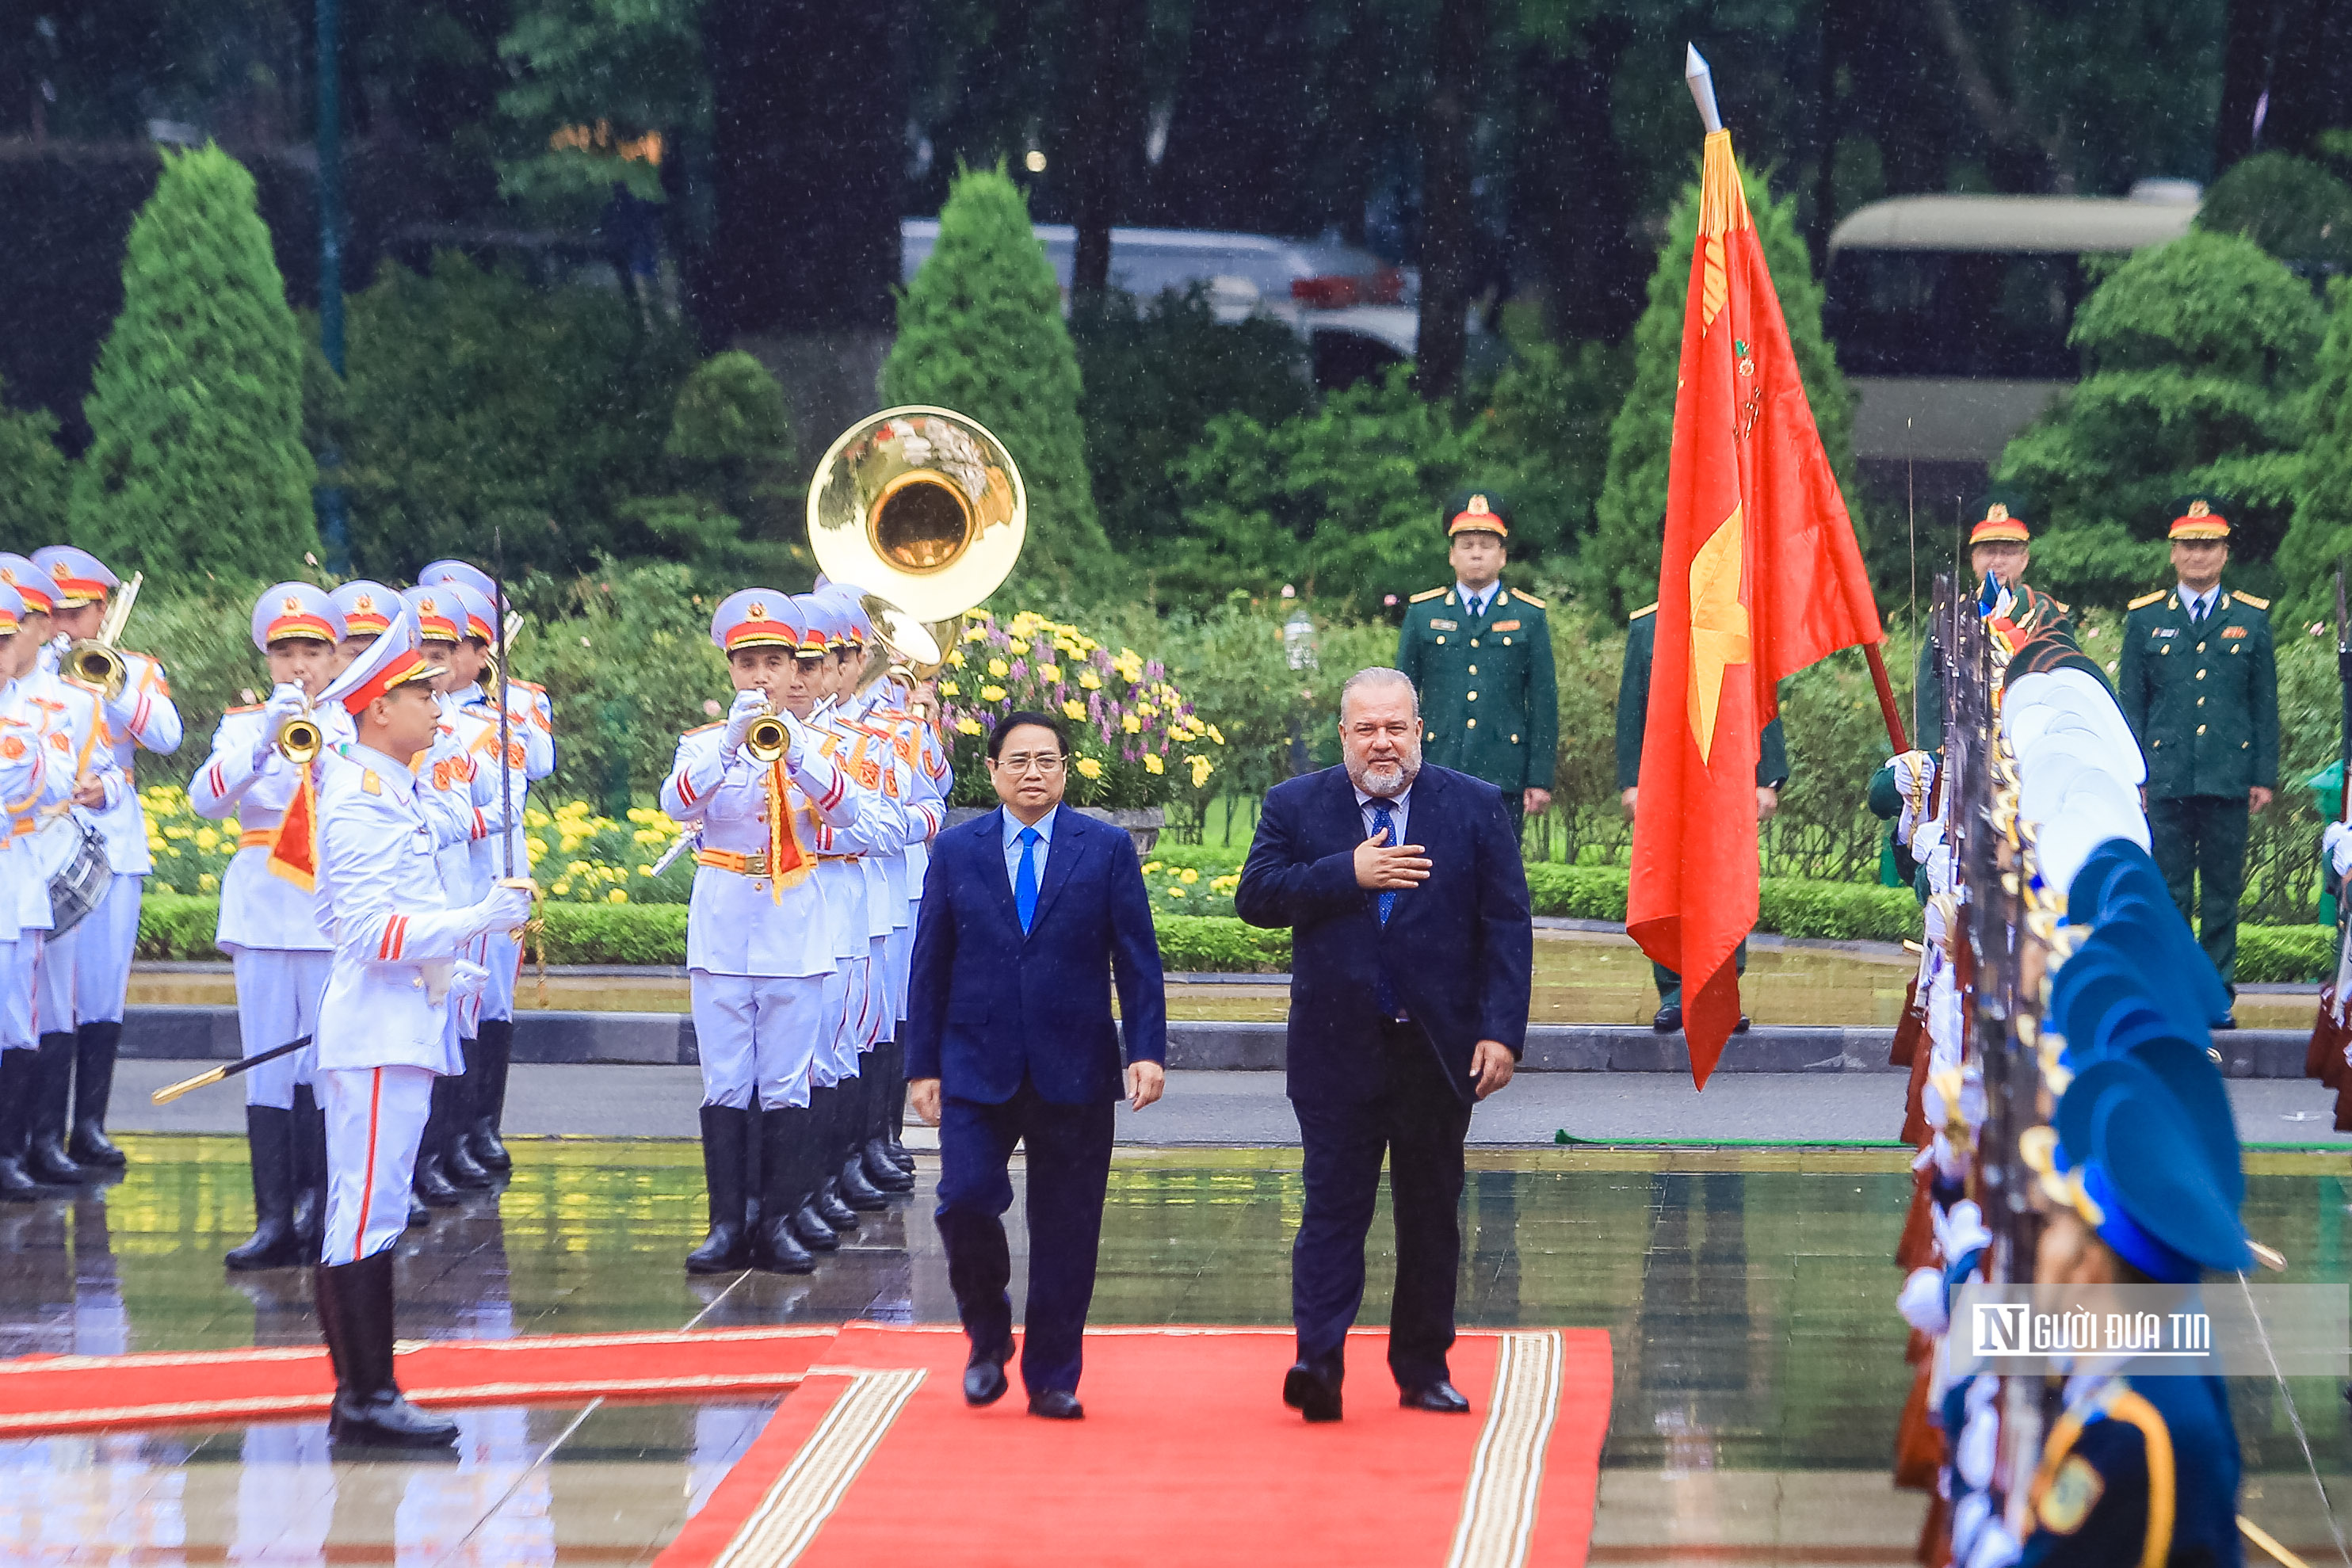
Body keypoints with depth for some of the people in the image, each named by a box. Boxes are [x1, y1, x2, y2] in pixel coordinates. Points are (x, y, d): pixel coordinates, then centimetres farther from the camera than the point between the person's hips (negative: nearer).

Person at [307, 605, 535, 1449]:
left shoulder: (393, 793, 16)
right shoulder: (362, 802, -15)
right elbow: (371, 930, -22)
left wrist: (444, 965, 21)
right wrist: (477, 920, -23)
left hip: (404, 1028, 11)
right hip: (377, 1038, -11)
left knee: (370, 1215, 12)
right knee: (365, 1215, -8)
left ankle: (365, 1396, 15)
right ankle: (365, 1399, -7)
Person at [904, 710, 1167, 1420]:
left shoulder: (1107, 849, 4)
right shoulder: (955, 851, 7)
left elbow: (1137, 958, 2)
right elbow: (930, 963, 8)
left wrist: (1147, 1050, -8)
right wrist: (923, 1063, 3)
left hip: (1073, 1070, 0)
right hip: (977, 1066, 0)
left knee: (1065, 1231, 1)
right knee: (965, 1203, -14)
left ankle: (1052, 1379, 11)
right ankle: (988, 1339, 12)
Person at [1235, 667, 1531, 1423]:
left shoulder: (1476, 808, 2)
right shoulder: (1296, 807, 4)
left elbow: (1507, 927, -1)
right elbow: (1255, 895, -7)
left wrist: (1501, 1031, -10)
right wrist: (1349, 874, -17)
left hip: (1440, 1046, 1)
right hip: (1338, 1048, -1)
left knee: (1431, 1212, 9)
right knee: (1334, 1205, -9)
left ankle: (1424, 1368, 18)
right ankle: (1319, 1363, -15)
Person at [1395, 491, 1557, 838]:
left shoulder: (1529, 617, 7)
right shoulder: (1422, 614, 10)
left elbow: (1544, 704, 6)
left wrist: (1540, 780, 0)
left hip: (1503, 781, 0)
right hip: (1437, 772, 1)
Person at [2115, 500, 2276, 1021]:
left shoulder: (2251, 618, 9)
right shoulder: (2145, 618, 8)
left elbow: (2265, 704, 9)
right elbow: (2130, 702, 8)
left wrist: (2265, 776, 4)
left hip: (2229, 778, 0)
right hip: (2167, 777, 0)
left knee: (2223, 889, 3)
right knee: (2168, 888, 0)